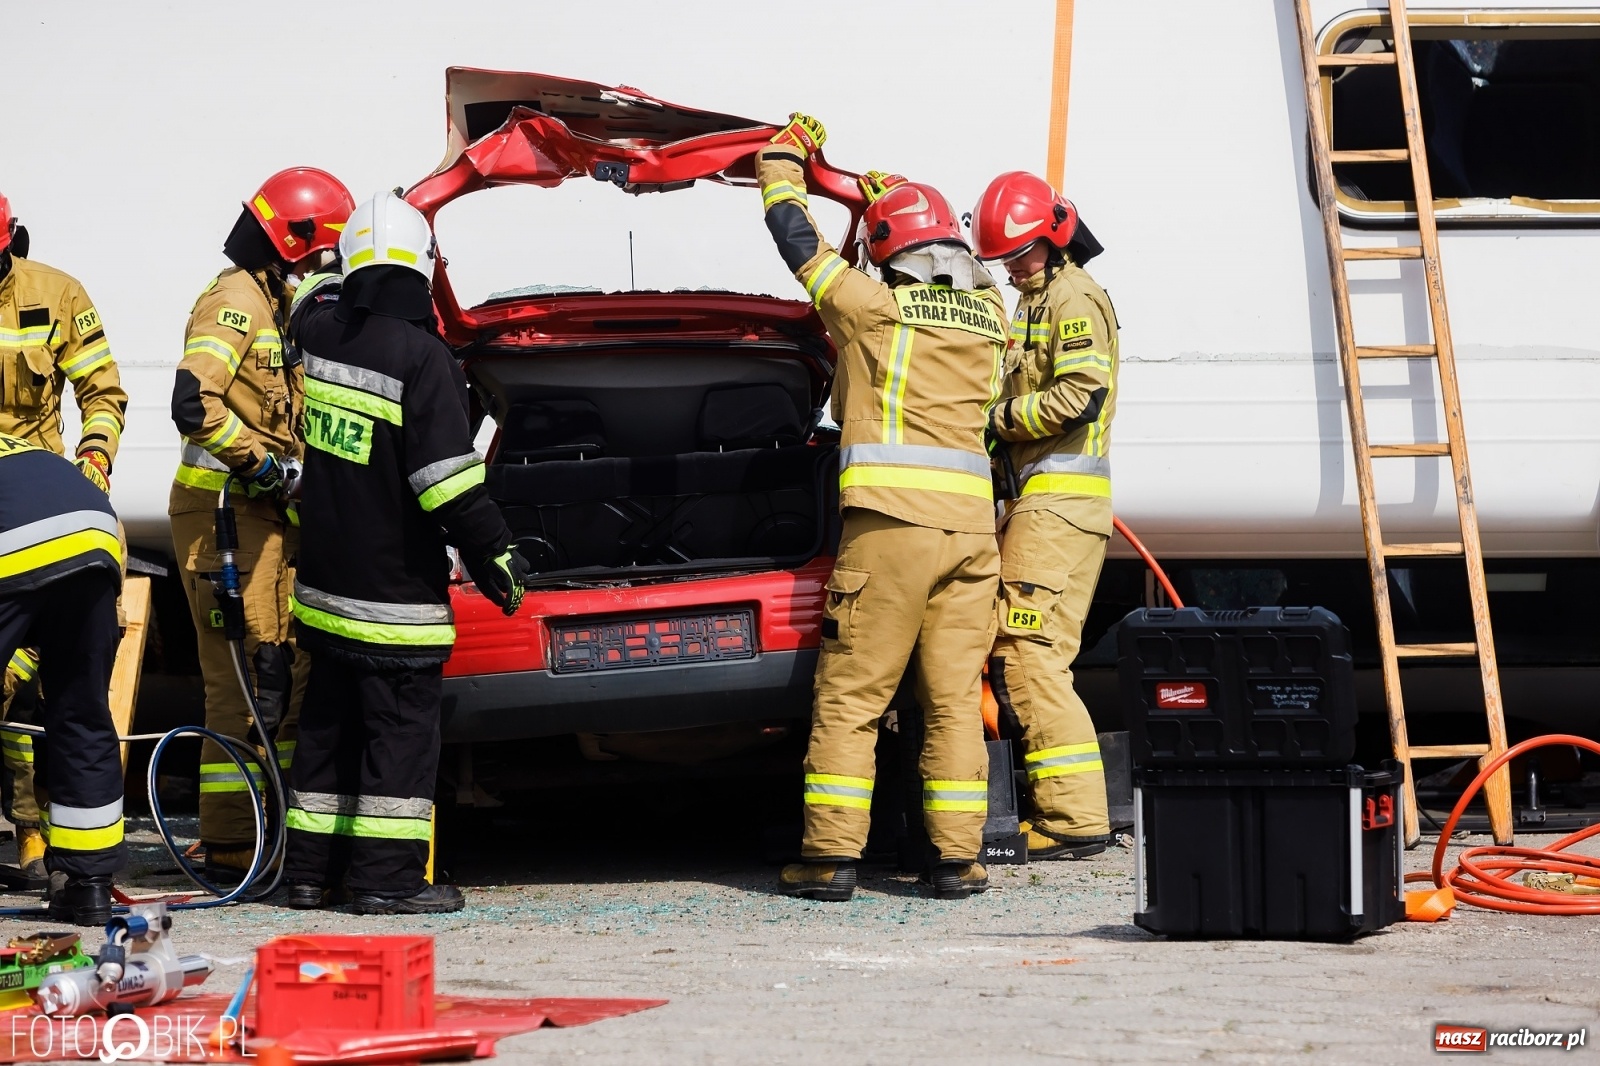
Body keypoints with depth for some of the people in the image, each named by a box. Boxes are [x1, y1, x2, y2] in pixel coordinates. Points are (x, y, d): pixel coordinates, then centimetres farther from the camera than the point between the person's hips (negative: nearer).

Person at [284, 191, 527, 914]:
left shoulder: (323, 331, 1)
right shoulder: (422, 358, -19)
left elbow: (317, 297, 29)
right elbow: (449, 481, -21)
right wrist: (495, 557, -13)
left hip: (326, 577, 7)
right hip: (394, 592, -7)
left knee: (327, 724, 15)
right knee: (402, 730, -2)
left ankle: (310, 868, 19)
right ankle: (387, 877, -3)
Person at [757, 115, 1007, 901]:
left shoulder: (874, 307, 0)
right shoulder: (988, 316, 13)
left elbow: (794, 236, 13)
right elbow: (951, 270, 38)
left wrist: (785, 156, 29)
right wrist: (897, 200, 47)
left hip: (891, 518, -4)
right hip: (970, 521, 4)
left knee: (850, 697, -1)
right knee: (955, 697, 6)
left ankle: (832, 856, -4)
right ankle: (956, 857, 3)